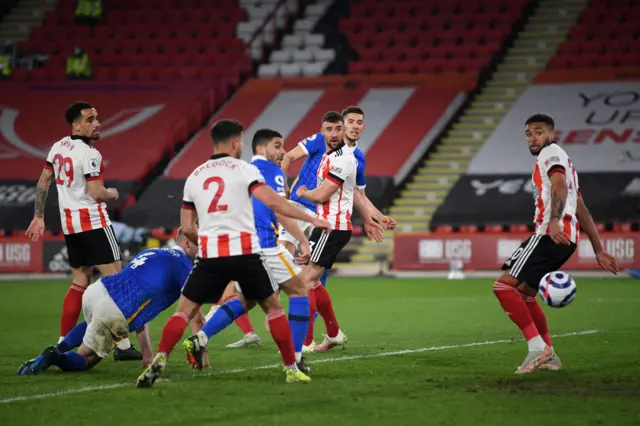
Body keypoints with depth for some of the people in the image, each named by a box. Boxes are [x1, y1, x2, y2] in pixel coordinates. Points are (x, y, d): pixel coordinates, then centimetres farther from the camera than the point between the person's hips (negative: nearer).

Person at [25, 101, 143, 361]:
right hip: (93, 222, -8)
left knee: (80, 283, 15)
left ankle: (63, 343, 13)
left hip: (69, 223, 8)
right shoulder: (89, 154, -16)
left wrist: (39, 217, 23)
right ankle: (122, 345, -9)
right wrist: (113, 194, 2)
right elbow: (97, 194, -20)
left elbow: (43, 183, 15)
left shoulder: (59, 147, 9)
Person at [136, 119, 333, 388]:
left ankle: (159, 361, -12)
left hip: (210, 255, 2)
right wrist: (311, 219, -5)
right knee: (273, 307, 14)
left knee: (184, 311, 8)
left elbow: (187, 227, 14)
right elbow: (273, 202, -11)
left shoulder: (194, 176, 14)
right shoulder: (244, 169, 1)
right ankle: (291, 369, 12)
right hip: (245, 252, -2)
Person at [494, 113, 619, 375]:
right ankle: (548, 356, 17)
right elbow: (582, 211, 28)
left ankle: (538, 348, -21)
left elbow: (559, 186, -20)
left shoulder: (551, 153, 1)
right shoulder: (563, 162, 30)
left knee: (504, 286, -15)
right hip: (564, 238, 10)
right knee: (523, 294, 19)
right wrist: (599, 251, 26)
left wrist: (554, 222, -37)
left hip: (549, 235, -10)